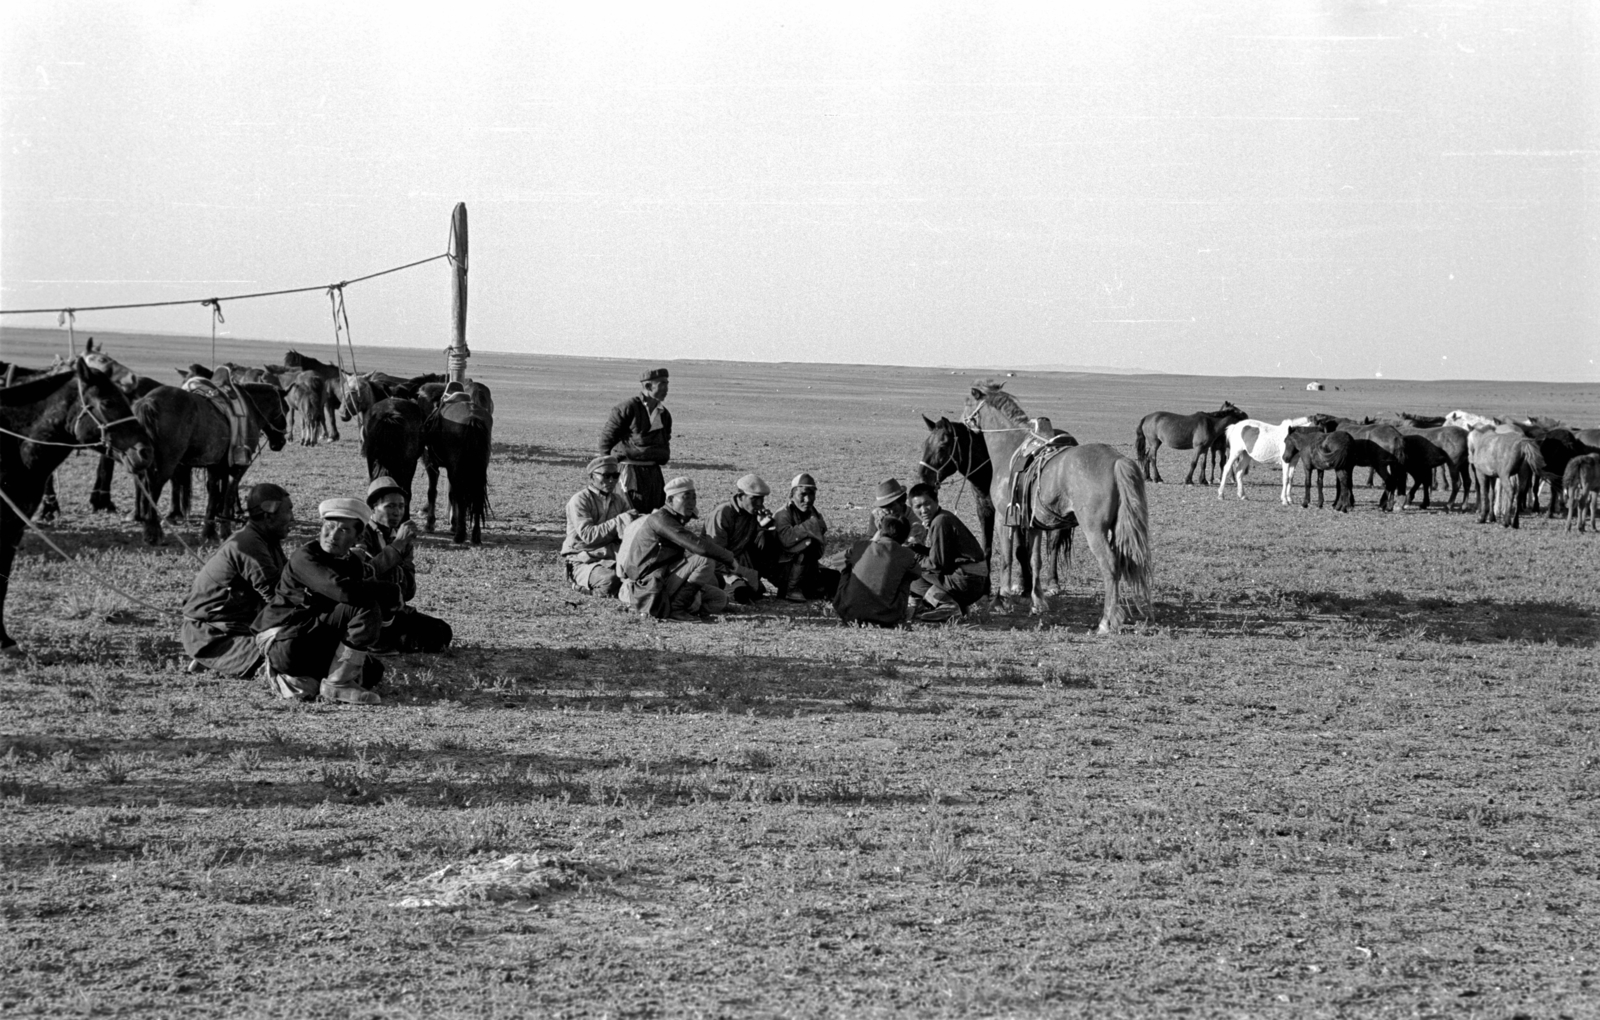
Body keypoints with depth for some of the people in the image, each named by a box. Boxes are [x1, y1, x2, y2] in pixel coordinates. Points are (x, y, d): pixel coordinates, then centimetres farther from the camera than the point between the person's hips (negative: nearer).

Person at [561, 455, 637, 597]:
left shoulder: (619, 500, 15)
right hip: (584, 562, -6)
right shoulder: (579, 500, -5)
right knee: (610, 581, -36)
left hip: (613, 560, 6)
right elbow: (587, 535, -18)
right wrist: (618, 522, -21)